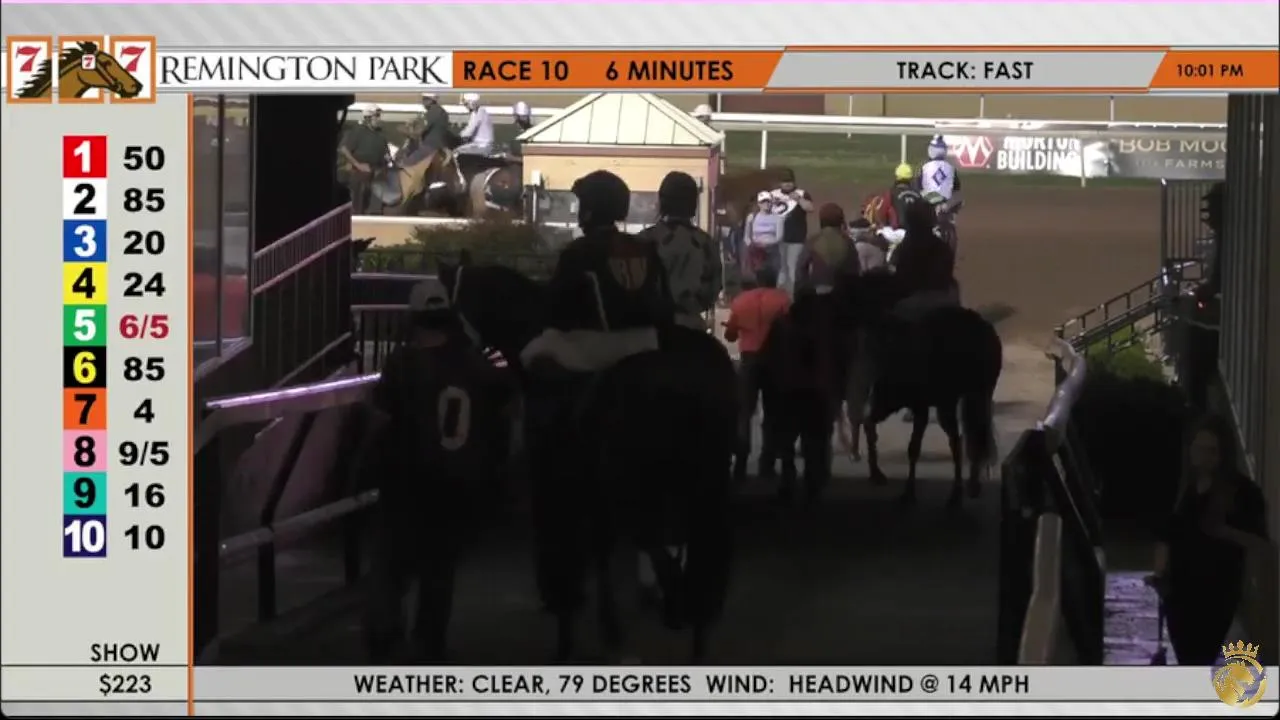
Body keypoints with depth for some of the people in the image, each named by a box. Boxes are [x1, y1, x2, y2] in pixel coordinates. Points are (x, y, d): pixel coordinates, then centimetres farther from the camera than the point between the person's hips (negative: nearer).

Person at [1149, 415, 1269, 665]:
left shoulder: (1242, 491, -8)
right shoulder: (1183, 487, 6)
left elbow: (1261, 543, -9)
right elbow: (1167, 535, 11)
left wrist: (1227, 532, -26)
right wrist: (1160, 572, -4)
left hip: (1218, 590, -4)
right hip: (1180, 587, 4)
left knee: (1199, 663, -8)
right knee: (1187, 662, 8)